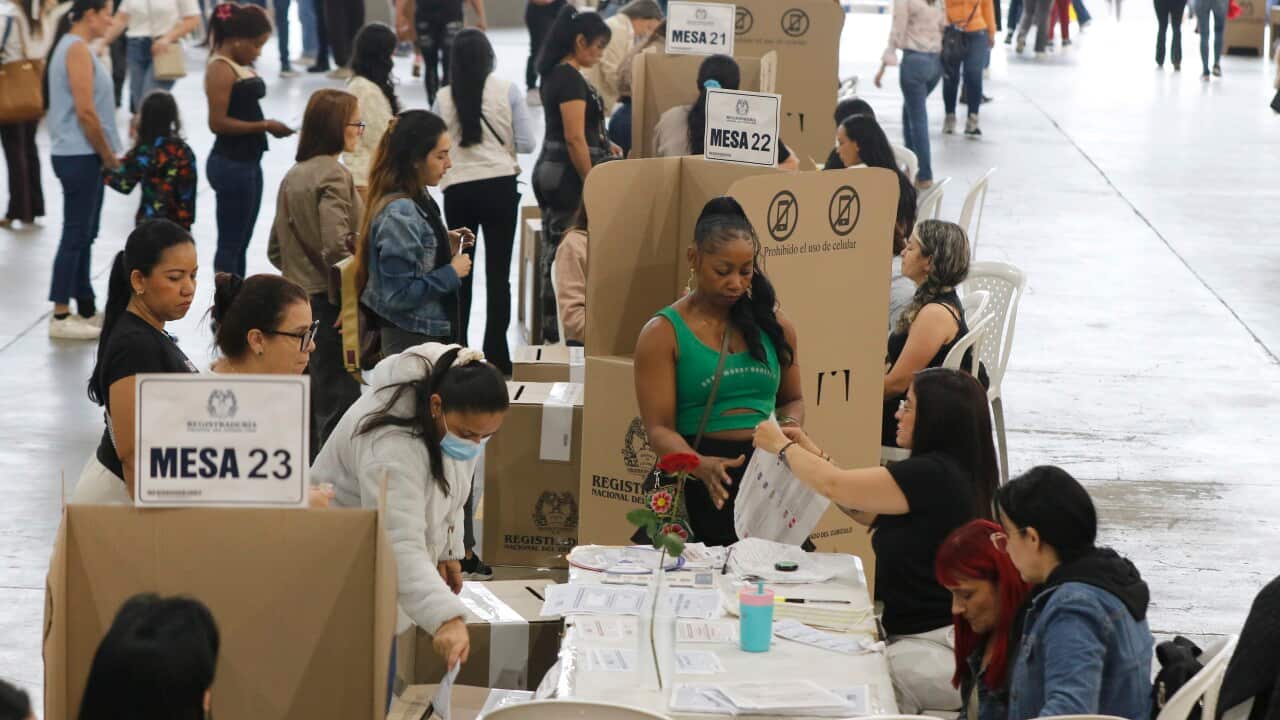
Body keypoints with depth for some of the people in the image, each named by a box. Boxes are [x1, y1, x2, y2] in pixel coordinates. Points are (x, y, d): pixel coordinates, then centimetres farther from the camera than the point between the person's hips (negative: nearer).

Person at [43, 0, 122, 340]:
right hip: (80, 156, -10)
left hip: (82, 155, 10)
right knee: (75, 235, -6)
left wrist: (106, 154, 14)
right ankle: (60, 317, -2)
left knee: (84, 236, 14)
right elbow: (86, 112, -20)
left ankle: (86, 310, 20)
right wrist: (108, 155, -11)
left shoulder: (75, 47, 16)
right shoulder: (77, 49, -15)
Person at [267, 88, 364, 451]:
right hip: (327, 304, -8)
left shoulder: (293, 176, 12)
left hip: (297, 297, 8)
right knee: (338, 401, -5)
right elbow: (335, 245, -24)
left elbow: (275, 250, 16)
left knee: (309, 400, 15)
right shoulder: (334, 175, -14)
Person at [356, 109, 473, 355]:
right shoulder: (398, 214, -21)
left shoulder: (417, 199, 7)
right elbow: (397, 295, -24)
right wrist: (452, 273, -16)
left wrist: (446, 246, 6)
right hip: (411, 340, -9)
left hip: (431, 335, 9)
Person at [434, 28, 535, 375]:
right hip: (500, 186, -1)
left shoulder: (444, 98, -3)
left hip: (458, 190, 1)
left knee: (459, 273, 13)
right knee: (498, 273, 4)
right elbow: (526, 143, -5)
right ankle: (496, 357, 2)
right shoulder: (508, 91, -5)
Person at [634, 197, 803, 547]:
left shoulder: (773, 324, 15)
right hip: (701, 486, -3)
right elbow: (659, 429, -3)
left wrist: (789, 426, 4)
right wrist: (703, 465, -22)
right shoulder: (664, 334, 4)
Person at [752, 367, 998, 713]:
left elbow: (836, 486, -13)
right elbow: (867, 513, 22)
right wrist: (812, 454, 20)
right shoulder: (947, 471, 12)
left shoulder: (934, 474, -20)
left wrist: (782, 446, 4)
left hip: (941, 650, -10)